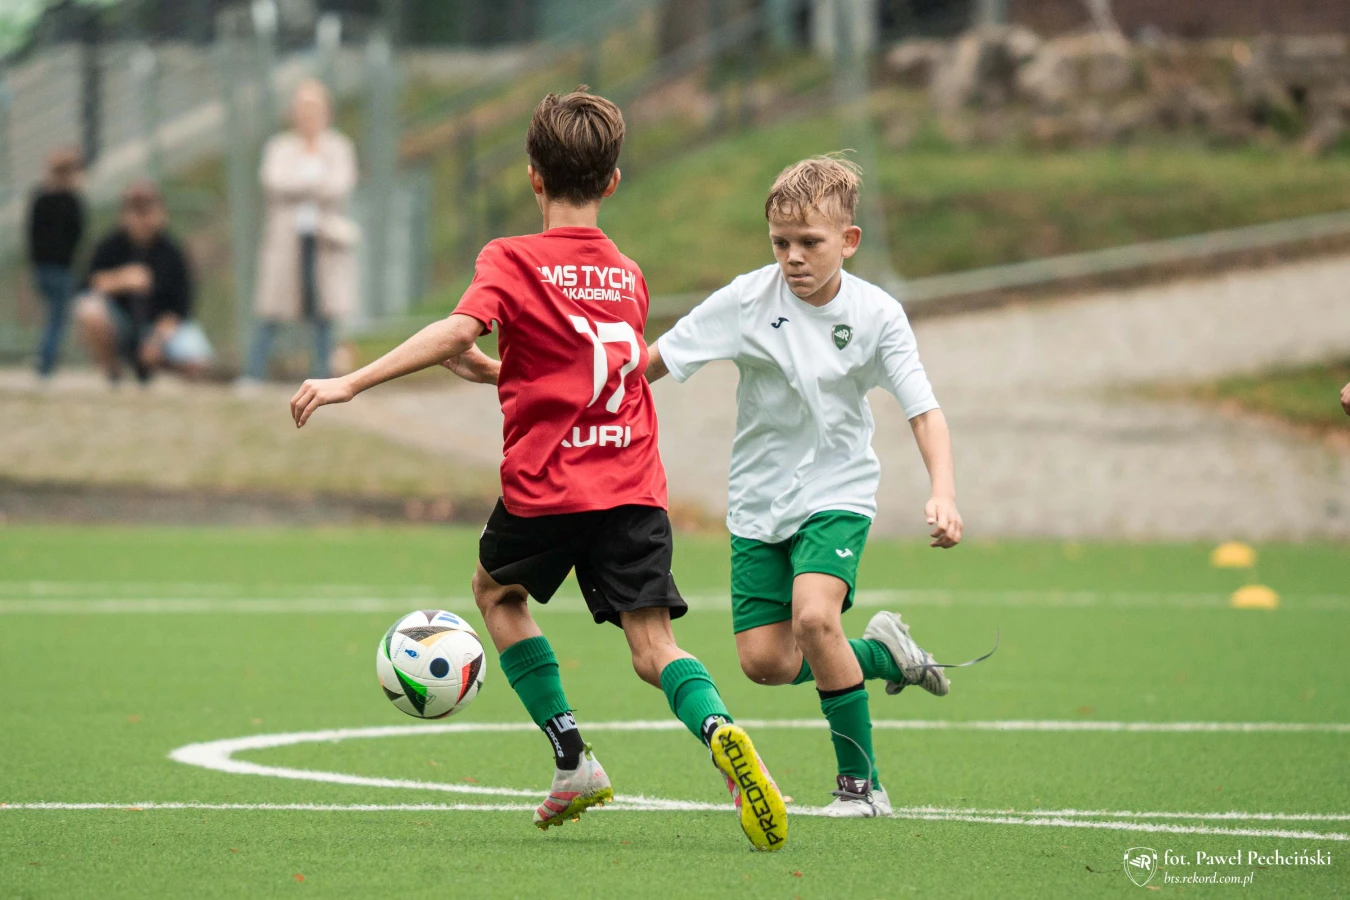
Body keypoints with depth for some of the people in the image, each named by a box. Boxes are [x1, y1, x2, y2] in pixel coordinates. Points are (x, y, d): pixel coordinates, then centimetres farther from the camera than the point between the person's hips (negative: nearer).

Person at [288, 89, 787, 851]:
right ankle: (720, 730, -34)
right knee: (654, 648, -1)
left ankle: (574, 763, 18)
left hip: (546, 488, -3)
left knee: (497, 590, 26)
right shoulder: (628, 276, 14)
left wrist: (349, 384, -20)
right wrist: (497, 373, 29)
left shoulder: (513, 261, -3)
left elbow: (457, 331, -19)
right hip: (633, 487, 3)